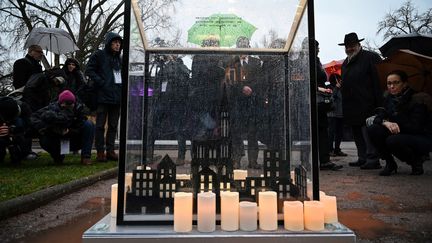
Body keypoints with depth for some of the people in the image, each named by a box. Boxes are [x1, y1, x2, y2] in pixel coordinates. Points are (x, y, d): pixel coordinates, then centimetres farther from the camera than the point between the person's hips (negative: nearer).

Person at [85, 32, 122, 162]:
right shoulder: (99, 55, 0)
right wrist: (101, 82, -13)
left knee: (113, 125, 9)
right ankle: (100, 152, 6)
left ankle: (110, 151, 17)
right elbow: (89, 70, -5)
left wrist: (122, 88, 10)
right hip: (103, 96, -6)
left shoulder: (119, 59, 19)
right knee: (100, 125, 0)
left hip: (117, 97, 6)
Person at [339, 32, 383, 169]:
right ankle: (362, 158, 20)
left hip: (366, 105, -8)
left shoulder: (370, 57, -1)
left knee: (368, 133, -9)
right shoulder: (345, 63, 21)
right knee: (357, 133, 11)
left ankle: (373, 159, -3)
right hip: (351, 107, 8)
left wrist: (379, 102, -15)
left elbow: (379, 80, -8)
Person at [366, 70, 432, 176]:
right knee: (373, 129, -19)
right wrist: (385, 122, -28)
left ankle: (417, 162, -3)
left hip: (423, 139, -5)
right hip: (401, 135, 6)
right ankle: (390, 163, -3)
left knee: (393, 141, -36)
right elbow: (378, 117, -7)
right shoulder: (388, 98, 0)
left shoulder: (417, 100, -17)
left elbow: (415, 127, -22)